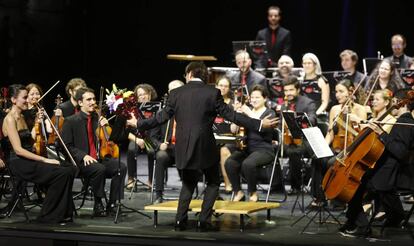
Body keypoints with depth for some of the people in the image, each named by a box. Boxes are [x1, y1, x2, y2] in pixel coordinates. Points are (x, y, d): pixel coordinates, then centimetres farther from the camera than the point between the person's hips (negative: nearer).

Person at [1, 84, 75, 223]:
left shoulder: (21, 117, 17)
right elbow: (18, 149, -19)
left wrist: (37, 122, 13)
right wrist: (44, 160, -21)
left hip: (29, 161, 8)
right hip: (20, 165, -8)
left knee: (69, 170, -8)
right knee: (61, 173, -22)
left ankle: (62, 214, -3)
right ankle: (47, 217, -11)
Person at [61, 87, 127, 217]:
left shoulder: (98, 118, 15)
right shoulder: (70, 121, 0)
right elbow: (67, 146, -4)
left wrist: (105, 127, -3)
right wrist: (83, 156, -18)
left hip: (99, 158, 5)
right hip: (81, 162, -5)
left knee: (121, 167, -22)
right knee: (99, 169, -36)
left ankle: (112, 205, -17)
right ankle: (98, 205, -20)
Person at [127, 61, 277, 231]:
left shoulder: (176, 93, 1)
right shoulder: (212, 93, -5)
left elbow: (162, 117, 5)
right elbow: (230, 115, -8)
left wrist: (138, 124, 21)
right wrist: (259, 124, -5)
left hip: (183, 148, 3)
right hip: (205, 147, -3)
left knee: (188, 183, 22)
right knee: (213, 183, 16)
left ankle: (180, 219, 11)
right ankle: (204, 220, 4)